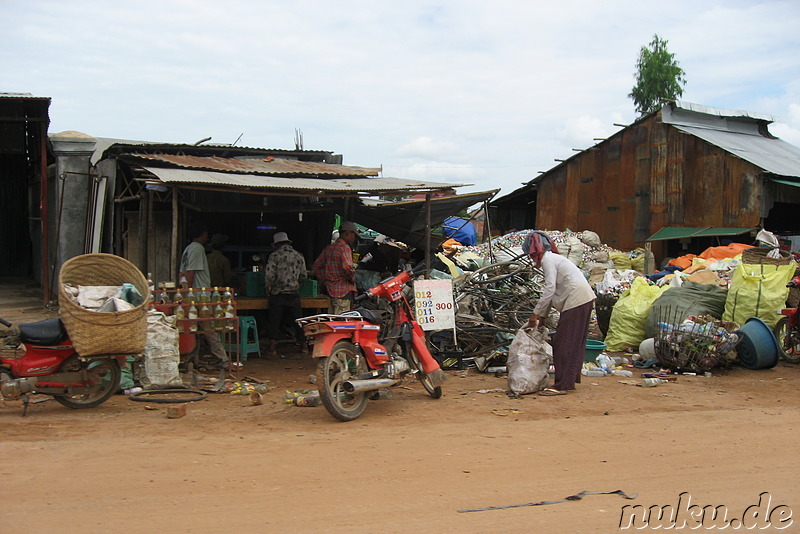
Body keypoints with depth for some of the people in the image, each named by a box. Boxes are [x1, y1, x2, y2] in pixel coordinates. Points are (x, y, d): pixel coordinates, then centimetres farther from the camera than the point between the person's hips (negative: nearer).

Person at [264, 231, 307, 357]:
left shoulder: (275, 256, -5)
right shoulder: (299, 256, 7)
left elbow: (269, 276, -11)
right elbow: (303, 276, 9)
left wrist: (268, 290, 3)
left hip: (277, 294, -3)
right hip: (294, 294, 3)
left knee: (275, 321, 4)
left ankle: (273, 347, 3)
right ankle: (303, 346, 14)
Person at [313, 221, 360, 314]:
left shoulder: (328, 248, 13)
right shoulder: (345, 248, -12)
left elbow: (315, 267, 16)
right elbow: (347, 268, -26)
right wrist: (353, 278, -7)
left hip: (330, 290, 8)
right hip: (344, 291, -8)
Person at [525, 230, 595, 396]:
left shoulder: (548, 259, -9)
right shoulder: (552, 257, 21)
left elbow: (549, 290, -16)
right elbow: (552, 291, 22)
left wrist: (536, 313, -11)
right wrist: (542, 315, 19)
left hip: (576, 300, -10)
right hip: (585, 299, 10)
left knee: (563, 343, -7)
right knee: (575, 342, 14)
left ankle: (562, 385, -6)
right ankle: (571, 380, 21)